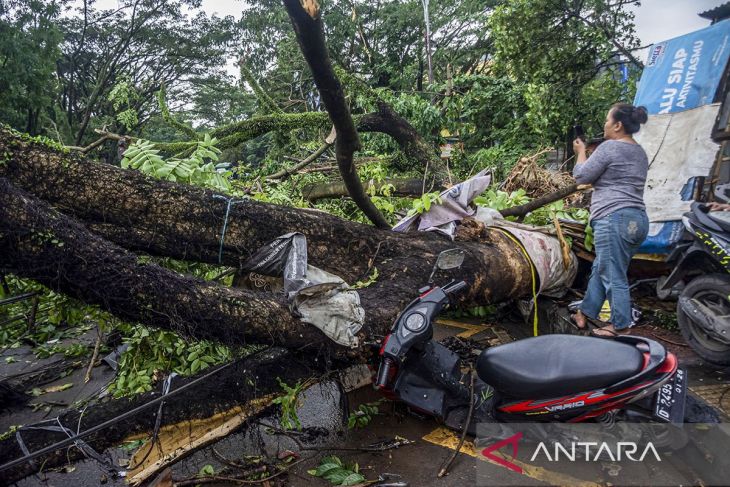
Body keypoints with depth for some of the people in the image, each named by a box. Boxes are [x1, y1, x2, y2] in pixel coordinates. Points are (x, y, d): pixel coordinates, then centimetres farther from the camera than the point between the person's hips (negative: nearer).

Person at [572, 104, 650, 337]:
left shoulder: (609, 147, -9)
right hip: (638, 219, 10)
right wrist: (589, 154, 23)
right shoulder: (640, 152, 20)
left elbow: (581, 176, -3)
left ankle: (621, 328, 3)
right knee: (600, 270, 17)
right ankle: (585, 314, 26)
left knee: (614, 277, -3)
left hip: (614, 218, -10)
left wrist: (581, 152, 13)